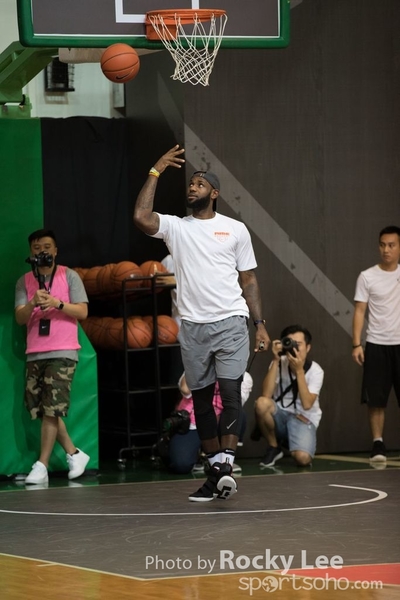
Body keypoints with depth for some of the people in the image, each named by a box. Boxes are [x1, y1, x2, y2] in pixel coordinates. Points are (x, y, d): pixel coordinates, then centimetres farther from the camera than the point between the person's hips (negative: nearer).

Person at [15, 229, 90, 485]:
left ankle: (42, 466, -8)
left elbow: (83, 311, -3)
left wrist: (58, 303, -18)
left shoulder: (69, 276, 2)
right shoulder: (24, 281, 10)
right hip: (35, 354, 5)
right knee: (40, 409, 5)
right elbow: (20, 318, 2)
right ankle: (74, 454, 17)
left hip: (62, 353, -4)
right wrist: (32, 303, -18)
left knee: (51, 409, -8)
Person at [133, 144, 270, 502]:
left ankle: (225, 463, -21)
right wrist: (156, 172, -7)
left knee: (230, 392, -16)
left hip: (231, 323, -2)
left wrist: (260, 324, 2)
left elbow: (248, 279, 9)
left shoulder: (235, 229, 7)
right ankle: (216, 472, 12)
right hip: (193, 326, 2)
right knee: (201, 399, 5)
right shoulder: (175, 227, 8)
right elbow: (141, 217, -12)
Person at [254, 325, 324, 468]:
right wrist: (276, 361, -23)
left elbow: (307, 404, -23)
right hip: (280, 417, 2)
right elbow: (266, 395, -20)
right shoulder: (279, 363, -6)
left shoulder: (315, 371, -11)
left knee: (302, 458, -32)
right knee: (262, 403, -33)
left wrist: (299, 370, -27)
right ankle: (274, 447, -6)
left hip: (304, 420, -2)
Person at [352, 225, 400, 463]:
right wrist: (357, 344, -7)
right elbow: (360, 311, 1)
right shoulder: (367, 277, 1)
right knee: (376, 399, 0)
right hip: (376, 344, 0)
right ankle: (378, 444, 4)